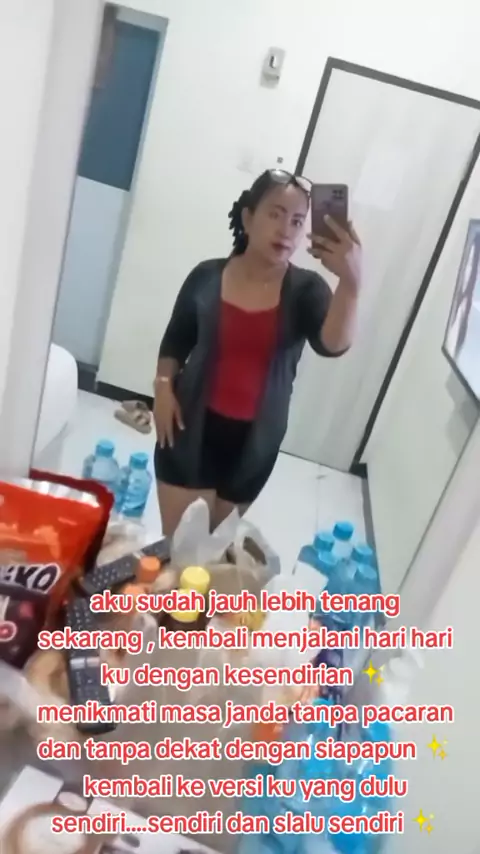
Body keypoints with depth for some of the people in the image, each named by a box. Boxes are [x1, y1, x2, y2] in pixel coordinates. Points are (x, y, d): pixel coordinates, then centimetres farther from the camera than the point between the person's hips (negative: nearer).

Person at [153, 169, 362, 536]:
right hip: (193, 428, 0)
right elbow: (175, 341, 8)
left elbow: (333, 344, -28)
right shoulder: (207, 276, -6)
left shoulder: (306, 290, -9)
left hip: (254, 440, 1)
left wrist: (350, 283, -44)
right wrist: (164, 387, -7)